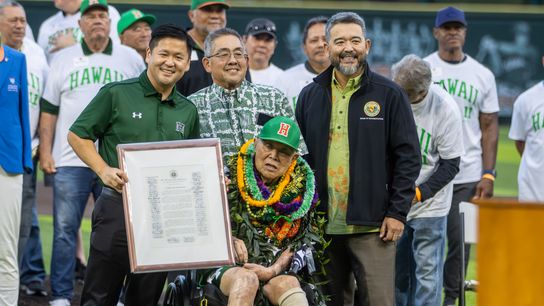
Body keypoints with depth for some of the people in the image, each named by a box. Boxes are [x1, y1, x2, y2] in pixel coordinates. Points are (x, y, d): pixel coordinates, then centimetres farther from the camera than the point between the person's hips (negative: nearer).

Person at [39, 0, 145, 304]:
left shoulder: (131, 58, 7)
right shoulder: (64, 59, 9)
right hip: (70, 161, 0)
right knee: (65, 230, 0)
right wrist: (45, 151, 2)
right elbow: (49, 110, 10)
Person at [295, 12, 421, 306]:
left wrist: (398, 212, -6)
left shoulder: (389, 94, 1)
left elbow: (408, 156, 0)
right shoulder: (310, 96, 11)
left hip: (372, 226, -3)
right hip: (321, 224, 3)